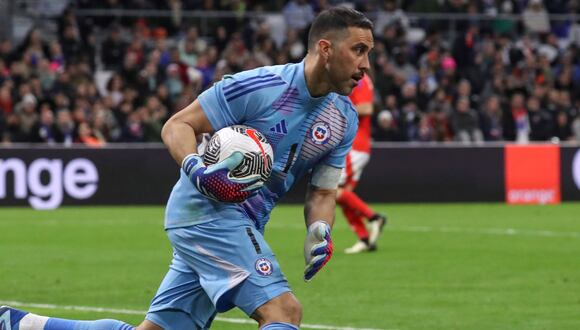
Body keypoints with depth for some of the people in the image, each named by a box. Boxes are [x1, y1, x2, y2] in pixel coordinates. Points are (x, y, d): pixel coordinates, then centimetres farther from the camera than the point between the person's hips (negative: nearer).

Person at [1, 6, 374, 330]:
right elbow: (176, 126, -8)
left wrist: (320, 233, -7)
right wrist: (197, 171, -27)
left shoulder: (346, 120, 7)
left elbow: (323, 191, 15)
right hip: (207, 209, -8)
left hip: (242, 228, 8)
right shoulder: (259, 86, -14)